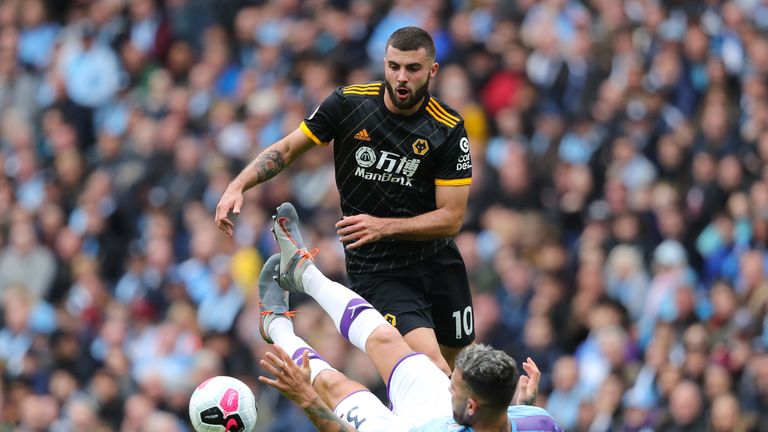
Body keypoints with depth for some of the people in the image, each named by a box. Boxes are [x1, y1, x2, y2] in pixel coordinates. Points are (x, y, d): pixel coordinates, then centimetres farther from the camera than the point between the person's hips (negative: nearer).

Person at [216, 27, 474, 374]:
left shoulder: (448, 130, -10)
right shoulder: (348, 104, -10)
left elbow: (451, 218, -12)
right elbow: (287, 149, 2)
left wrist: (383, 226, -25)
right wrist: (237, 186, -13)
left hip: (438, 259, 3)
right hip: (373, 265, -3)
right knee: (431, 366, -22)